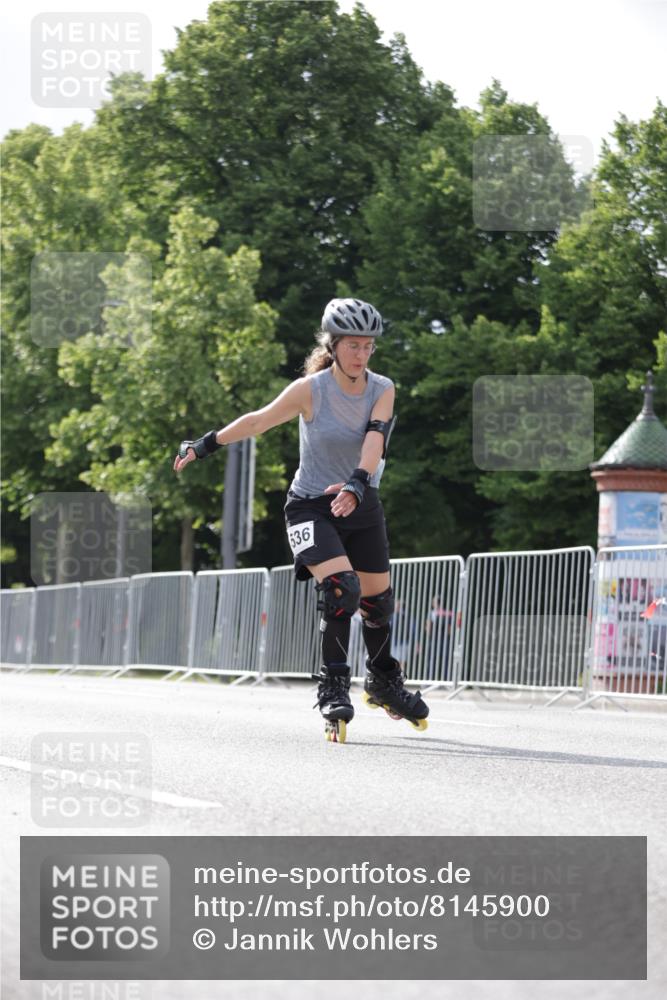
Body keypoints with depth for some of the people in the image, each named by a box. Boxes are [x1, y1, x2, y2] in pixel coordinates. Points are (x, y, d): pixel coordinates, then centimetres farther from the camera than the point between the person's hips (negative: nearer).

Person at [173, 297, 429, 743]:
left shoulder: (382, 390, -7)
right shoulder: (310, 390, -16)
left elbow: (374, 441, -22)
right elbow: (259, 420, -8)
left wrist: (356, 485, -39)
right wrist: (205, 445, -5)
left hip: (361, 504, 4)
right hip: (311, 506, -4)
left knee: (378, 597, 10)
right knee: (341, 587, -25)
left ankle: (384, 682, 34)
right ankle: (334, 686, -15)